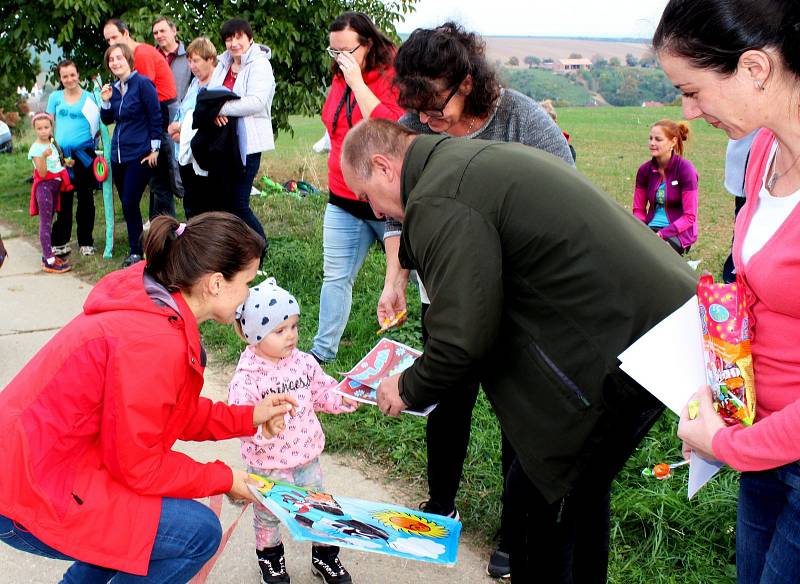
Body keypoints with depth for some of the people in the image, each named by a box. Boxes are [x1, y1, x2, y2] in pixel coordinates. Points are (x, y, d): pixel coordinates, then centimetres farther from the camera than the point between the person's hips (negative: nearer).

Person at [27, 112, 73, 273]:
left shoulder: (52, 144, 9)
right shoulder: (36, 148, -14)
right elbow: (42, 174, -21)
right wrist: (44, 156, -34)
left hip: (56, 184, 8)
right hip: (44, 186, -8)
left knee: (48, 221, 14)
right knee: (45, 222, -8)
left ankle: (48, 254, 21)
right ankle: (49, 261, -9)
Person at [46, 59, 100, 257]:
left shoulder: (89, 97, 4)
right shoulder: (55, 97, 9)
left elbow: (98, 124, 8)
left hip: (84, 153, -1)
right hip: (61, 153, 1)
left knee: (85, 198, 5)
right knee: (63, 199, 6)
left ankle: (86, 242, 14)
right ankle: (60, 243, 13)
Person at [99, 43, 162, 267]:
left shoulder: (143, 84, -9)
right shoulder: (114, 88, 11)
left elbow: (155, 117, -9)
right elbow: (107, 120, 18)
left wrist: (154, 149, -11)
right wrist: (105, 101, -1)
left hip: (140, 155, -7)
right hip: (119, 155, 7)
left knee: (130, 204, -10)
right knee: (127, 205, 10)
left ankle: (136, 252, 1)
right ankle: (136, 249, 19)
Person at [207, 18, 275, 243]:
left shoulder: (259, 64, -7)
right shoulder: (223, 64, 14)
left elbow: (257, 102, -22)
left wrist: (221, 107, -22)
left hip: (247, 142, -7)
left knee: (238, 204, -7)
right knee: (224, 201, 10)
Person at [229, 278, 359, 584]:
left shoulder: (304, 362, -5)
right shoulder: (247, 378, -22)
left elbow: (323, 393, 5)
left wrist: (345, 397, -13)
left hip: (307, 458, 4)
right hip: (269, 465, -4)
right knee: (268, 515, 19)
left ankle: (325, 557, 42)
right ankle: (270, 556, 45)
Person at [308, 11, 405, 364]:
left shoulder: (392, 77, -13)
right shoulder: (339, 79, 9)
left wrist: (357, 82, -25)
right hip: (344, 202, 6)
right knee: (335, 277, 8)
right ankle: (322, 351, 18)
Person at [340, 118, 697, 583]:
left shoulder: (439, 201, -16)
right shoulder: (475, 158, 16)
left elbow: (464, 341, -18)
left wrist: (409, 391, 0)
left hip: (627, 347, -11)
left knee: (538, 498, 2)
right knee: (581, 489, 25)